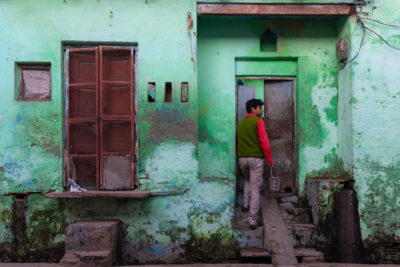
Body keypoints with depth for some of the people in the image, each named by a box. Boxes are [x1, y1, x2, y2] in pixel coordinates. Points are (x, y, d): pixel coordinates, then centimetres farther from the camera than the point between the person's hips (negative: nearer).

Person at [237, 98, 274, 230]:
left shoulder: (240, 124, 14)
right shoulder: (258, 121, -5)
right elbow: (264, 142, -12)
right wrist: (270, 159, -5)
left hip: (242, 158, 6)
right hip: (256, 158, -5)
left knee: (248, 179, 34)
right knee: (255, 189, 0)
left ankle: (245, 204, 30)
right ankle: (253, 220, 0)